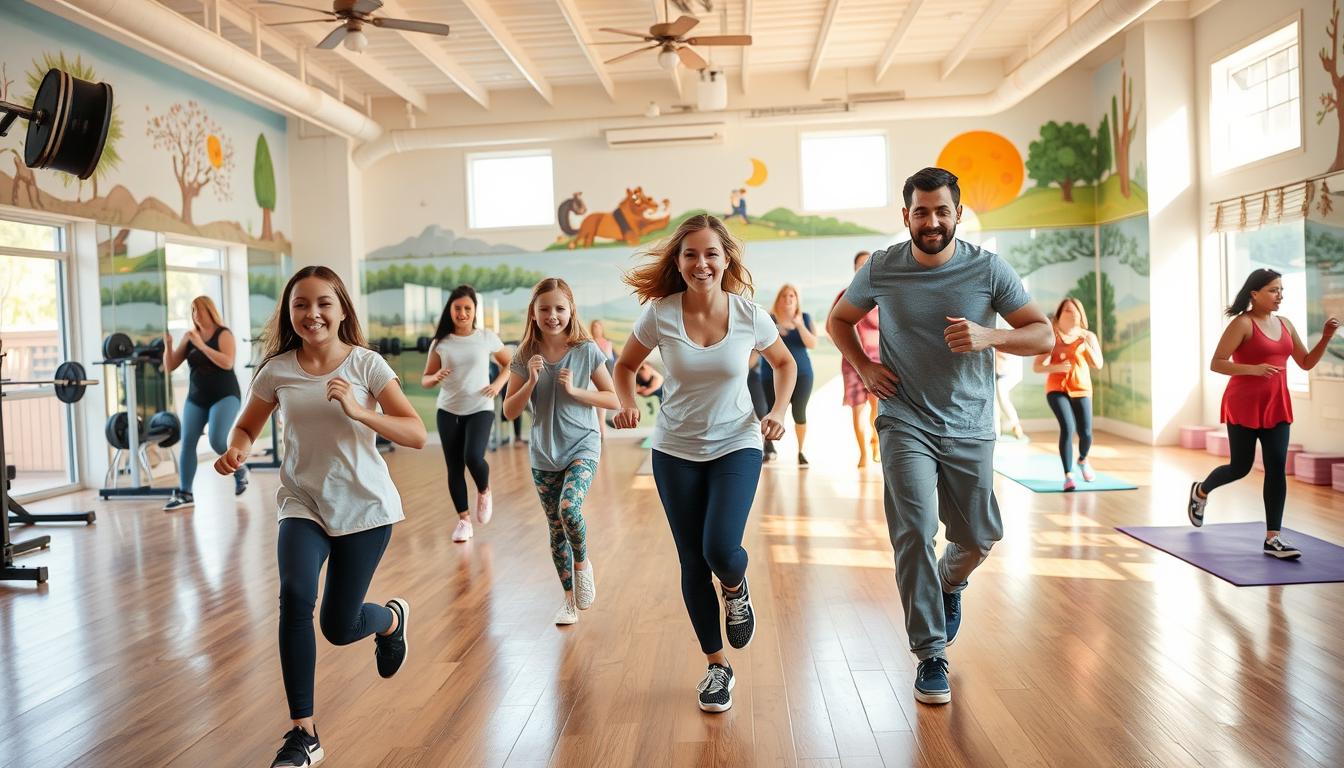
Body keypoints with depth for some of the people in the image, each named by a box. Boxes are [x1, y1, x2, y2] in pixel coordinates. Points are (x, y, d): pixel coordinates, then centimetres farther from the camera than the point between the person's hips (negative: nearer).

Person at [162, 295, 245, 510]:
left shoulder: (224, 334, -7)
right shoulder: (189, 336, 7)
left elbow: (227, 363, -23)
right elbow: (170, 366, 7)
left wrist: (202, 345, -25)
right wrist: (168, 346, -10)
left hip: (224, 396, -5)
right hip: (196, 398, 5)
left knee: (217, 440, -20)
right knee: (187, 443, -5)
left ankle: (239, 470, 9)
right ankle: (185, 494, 2)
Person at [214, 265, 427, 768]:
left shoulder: (366, 364, -12)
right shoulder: (277, 370, -4)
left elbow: (417, 435, -17)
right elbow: (247, 427, 10)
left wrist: (359, 411, -31)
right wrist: (237, 449, -13)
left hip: (364, 506, -1)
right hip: (303, 504, 2)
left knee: (339, 627, 4)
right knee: (295, 594, -26)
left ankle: (393, 618, 43)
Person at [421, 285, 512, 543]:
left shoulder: (487, 337, -2)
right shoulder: (440, 343, 0)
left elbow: (509, 363, 10)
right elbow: (425, 379, 5)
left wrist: (498, 384, -7)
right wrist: (435, 378, -18)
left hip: (480, 409, -2)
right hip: (448, 411, 2)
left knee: (473, 457, -21)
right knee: (454, 467, 3)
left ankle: (484, 492, 12)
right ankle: (464, 519, 18)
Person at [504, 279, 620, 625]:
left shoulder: (587, 351, -8)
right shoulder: (525, 357, -3)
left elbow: (614, 399, -4)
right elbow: (509, 412, -3)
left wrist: (574, 391, -18)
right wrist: (531, 381, -18)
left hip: (583, 447, -3)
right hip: (544, 455, 3)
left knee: (569, 508, -26)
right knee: (556, 528, 9)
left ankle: (583, 564, 3)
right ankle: (570, 597, 26)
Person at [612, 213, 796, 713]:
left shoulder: (750, 315, -11)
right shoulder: (659, 314, -12)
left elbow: (784, 363, 8)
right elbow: (626, 365, 4)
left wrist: (778, 411, -7)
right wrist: (627, 406, -15)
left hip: (736, 445, -1)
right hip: (676, 451, 1)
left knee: (721, 548, -20)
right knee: (693, 562, 5)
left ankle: (736, 589, 19)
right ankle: (717, 666, 25)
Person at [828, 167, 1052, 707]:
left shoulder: (989, 270, -6)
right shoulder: (881, 269, -4)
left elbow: (1043, 336, -5)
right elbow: (838, 321, 13)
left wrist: (988, 336, -24)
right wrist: (863, 367, -3)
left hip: (970, 429, 2)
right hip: (906, 424, -1)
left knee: (979, 537, 13)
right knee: (915, 530, -16)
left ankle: (949, 584, 49)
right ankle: (931, 656, -3)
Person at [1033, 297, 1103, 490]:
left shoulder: (1088, 336, 1)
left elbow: (1098, 365, -5)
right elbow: (1036, 367, -8)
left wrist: (1086, 345, -18)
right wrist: (1055, 367, -25)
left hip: (1081, 389, 2)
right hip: (1057, 389, -2)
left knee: (1085, 432, -5)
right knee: (1067, 428, -22)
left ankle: (1083, 460, 31)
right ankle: (1068, 476, -13)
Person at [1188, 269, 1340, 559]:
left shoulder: (1285, 324, 9)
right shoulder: (1242, 323, -10)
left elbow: (1306, 363, 14)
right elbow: (1215, 364, -15)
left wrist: (1326, 337, 0)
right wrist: (1253, 368, -27)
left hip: (1277, 407, 5)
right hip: (1244, 406, -5)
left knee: (1277, 469, -4)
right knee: (1240, 467, 5)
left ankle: (1273, 538, -2)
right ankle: (1200, 492, 36)